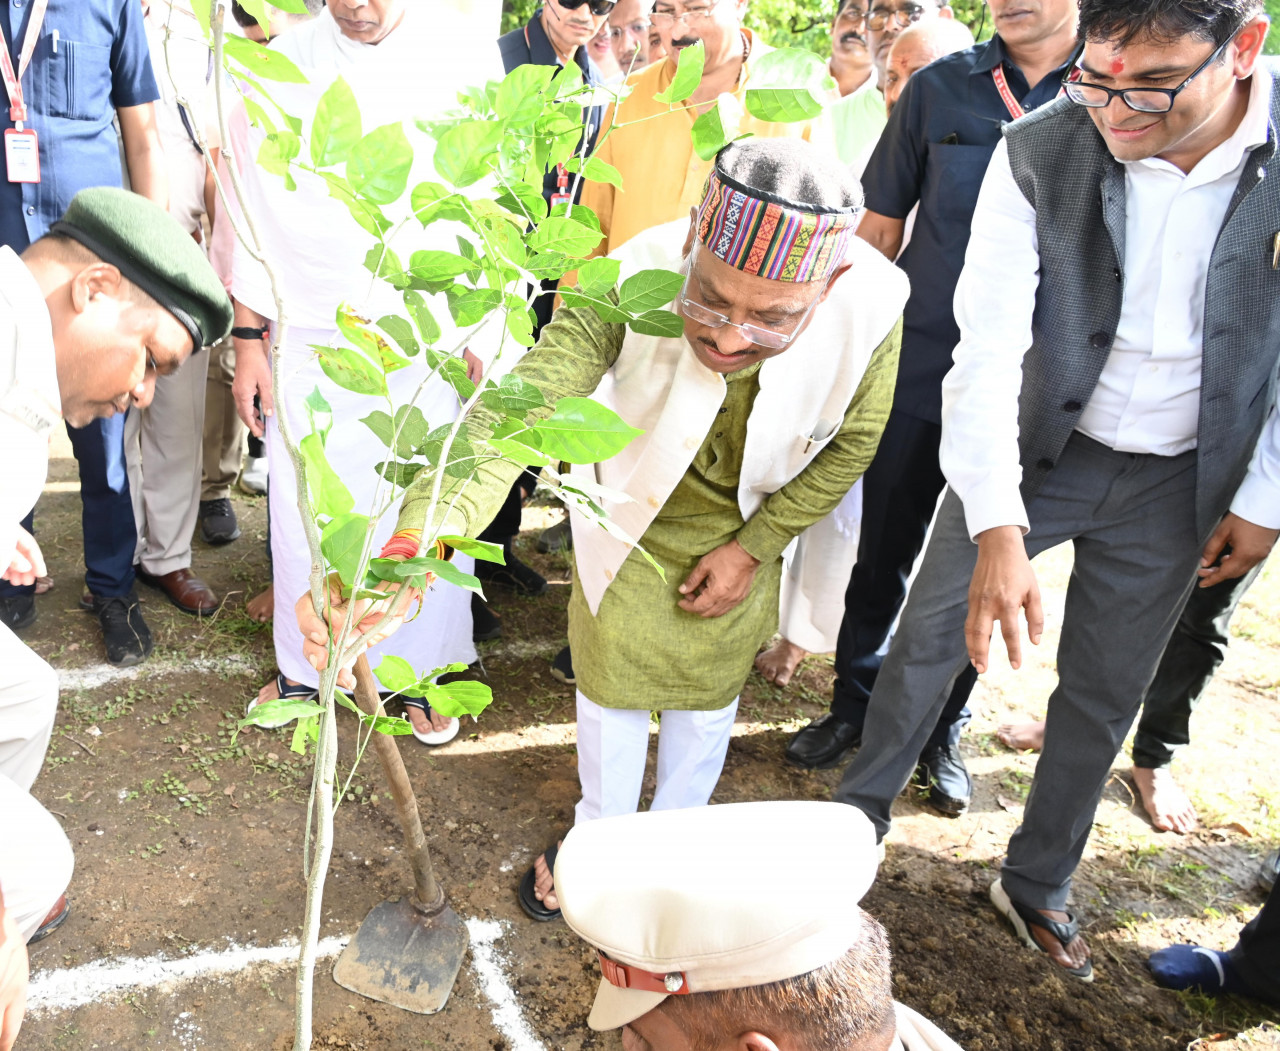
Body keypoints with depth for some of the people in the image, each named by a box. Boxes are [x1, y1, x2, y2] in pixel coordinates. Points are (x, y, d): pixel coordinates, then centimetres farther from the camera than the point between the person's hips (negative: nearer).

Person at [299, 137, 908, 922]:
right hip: (631, 518, -1)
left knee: (707, 700, 19)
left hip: (746, 533, 2)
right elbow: (510, 418, -49)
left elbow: (853, 443, -12)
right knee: (611, 689, 15)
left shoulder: (870, 310, -32)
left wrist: (753, 547, -12)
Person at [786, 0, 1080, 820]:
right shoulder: (940, 88, 0)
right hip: (918, 375, 1)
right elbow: (879, 229, 6)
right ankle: (854, 703, 32)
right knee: (882, 555, 10)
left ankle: (942, 729, 32)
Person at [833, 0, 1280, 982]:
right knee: (928, 642, 6)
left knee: (1103, 695, 14)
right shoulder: (1041, 150, -19)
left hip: (1175, 483, 2)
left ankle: (1037, 885, 37)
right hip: (1031, 449, -1)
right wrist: (996, 529, -29)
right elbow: (987, 350, -22)